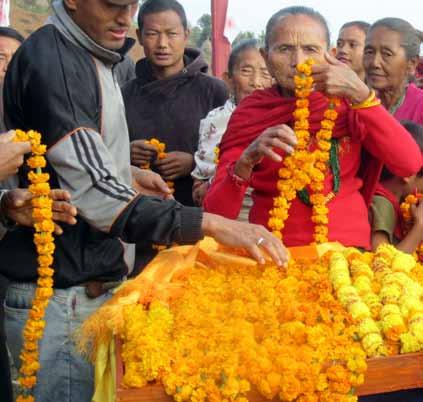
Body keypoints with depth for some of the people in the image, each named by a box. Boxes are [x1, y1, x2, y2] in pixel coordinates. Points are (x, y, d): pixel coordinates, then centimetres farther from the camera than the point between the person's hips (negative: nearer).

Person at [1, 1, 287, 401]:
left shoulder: (93, 59, 12)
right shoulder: (49, 59, -17)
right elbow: (96, 195, -24)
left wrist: (125, 175, 13)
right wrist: (210, 225, -28)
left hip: (97, 286, 9)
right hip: (62, 298, -9)